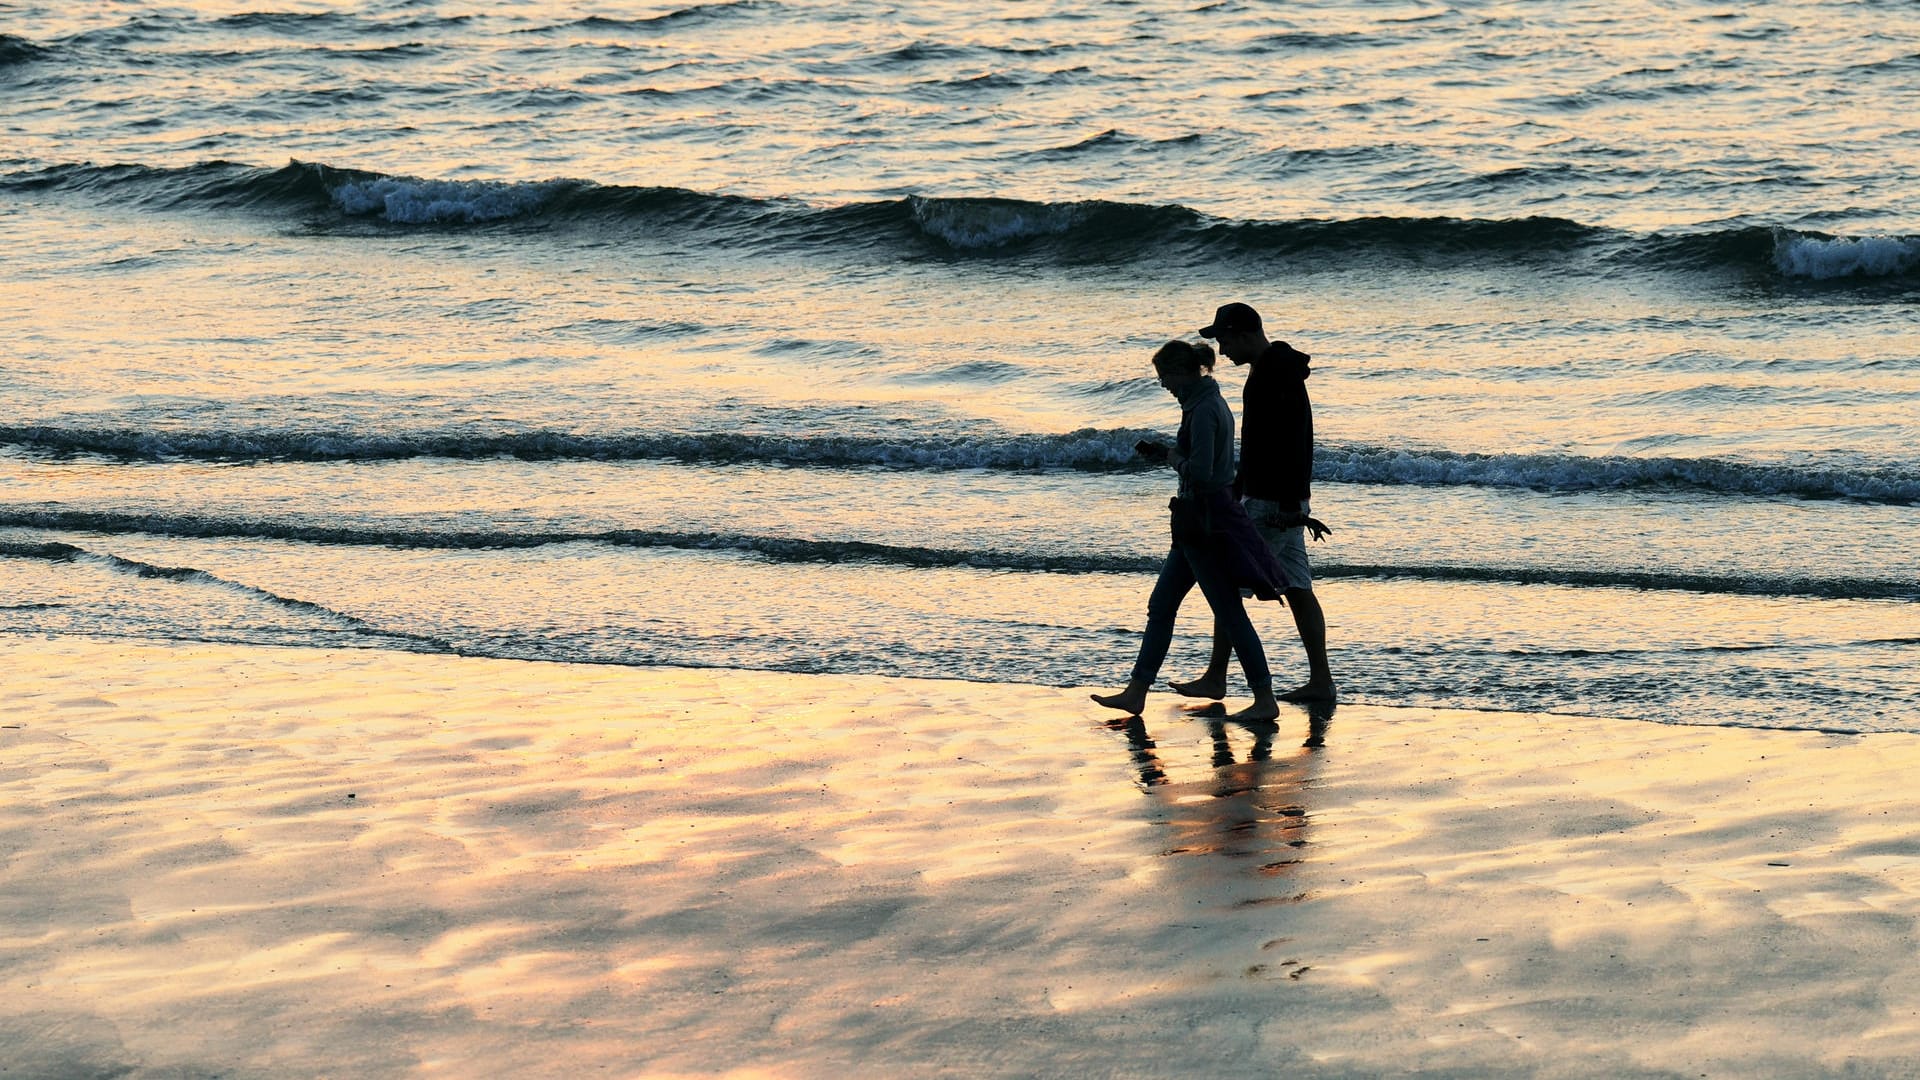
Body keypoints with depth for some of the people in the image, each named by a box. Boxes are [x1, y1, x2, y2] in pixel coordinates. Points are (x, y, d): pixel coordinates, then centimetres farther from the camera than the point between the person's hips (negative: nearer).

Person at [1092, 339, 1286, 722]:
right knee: (1161, 605, 13)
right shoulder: (1211, 403, 12)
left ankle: (1265, 700, 1)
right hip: (1199, 522, 11)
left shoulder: (1203, 411, -19)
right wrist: (1162, 452, 12)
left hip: (1206, 523, -11)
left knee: (1230, 613, -5)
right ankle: (1136, 693, 18)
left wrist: (1175, 460, -8)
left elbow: (1200, 472, -26)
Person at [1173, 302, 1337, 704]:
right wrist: (1238, 487, 31)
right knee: (1297, 588, 8)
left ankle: (1215, 679, 3)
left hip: (1271, 504, -10)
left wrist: (1291, 505, -26)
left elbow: (1292, 444, -23)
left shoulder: (1278, 375, -17)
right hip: (1283, 501, 10)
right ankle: (1321, 681, 8)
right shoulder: (1270, 370, 16)